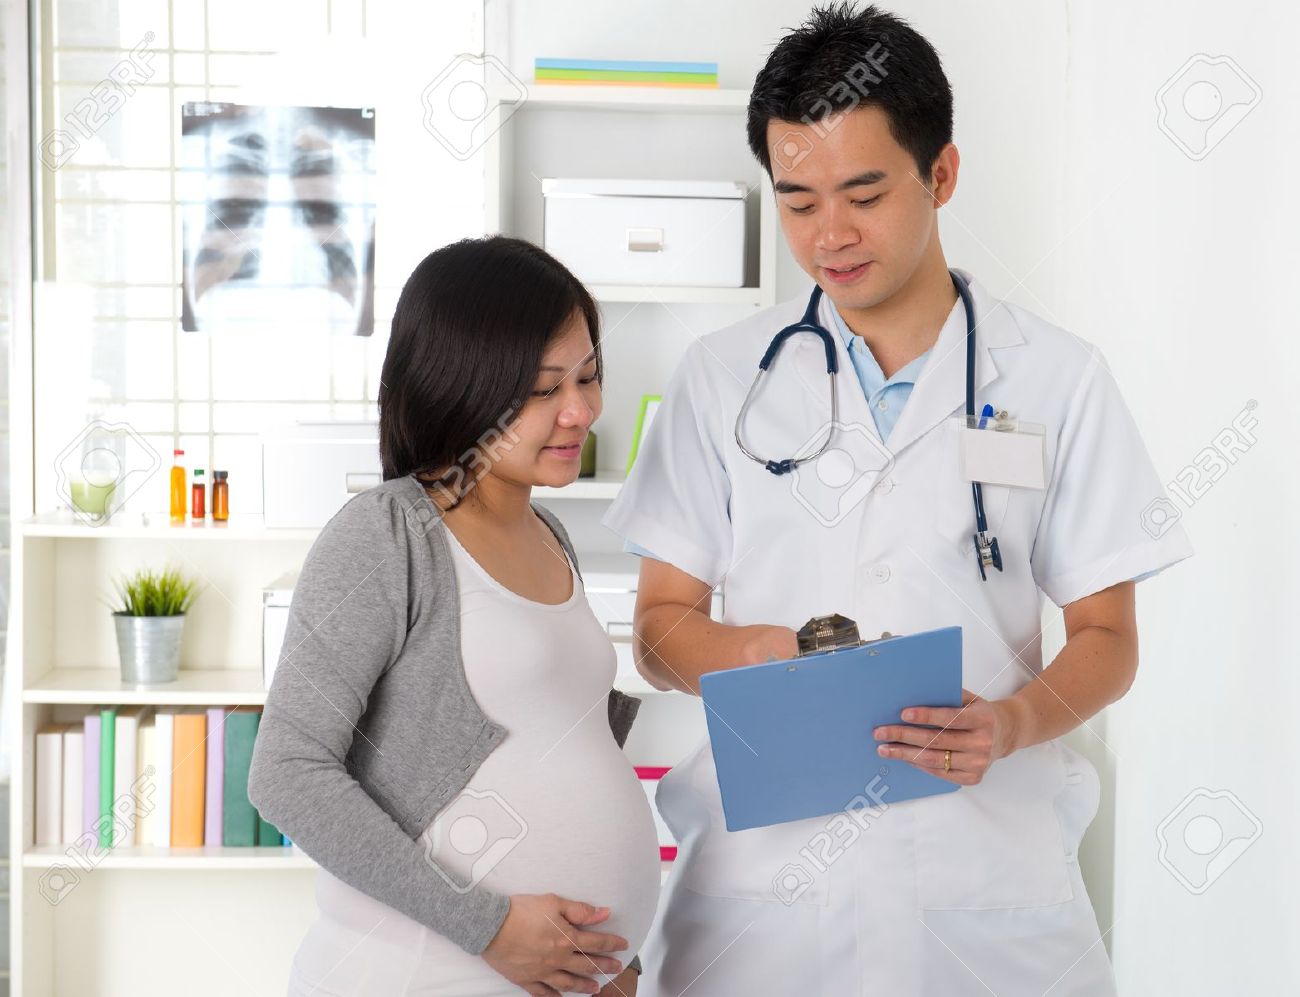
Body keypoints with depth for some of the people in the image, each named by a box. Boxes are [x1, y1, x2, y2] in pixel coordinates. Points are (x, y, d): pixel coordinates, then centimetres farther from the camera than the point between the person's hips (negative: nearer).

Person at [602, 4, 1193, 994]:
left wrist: (1012, 723, -16)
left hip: (983, 873, -1)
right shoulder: (723, 376, 5)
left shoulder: (1059, 380, 1)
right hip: (760, 867, 1)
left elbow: (1106, 636, 4)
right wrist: (747, 652, -16)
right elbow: (661, 628, 7)